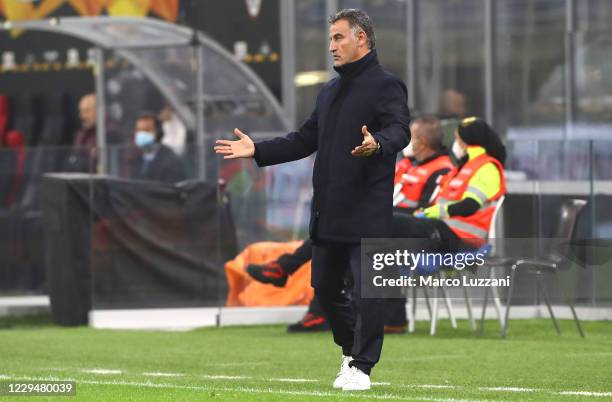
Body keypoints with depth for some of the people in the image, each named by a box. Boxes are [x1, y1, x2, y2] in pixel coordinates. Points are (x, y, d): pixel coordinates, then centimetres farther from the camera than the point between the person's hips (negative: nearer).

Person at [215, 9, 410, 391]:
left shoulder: (386, 85, -6)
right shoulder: (330, 91, 21)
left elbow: (400, 131, -21)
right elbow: (306, 139, 26)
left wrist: (378, 144, -43)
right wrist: (257, 151, 18)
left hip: (368, 212, -8)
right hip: (328, 210, 8)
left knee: (367, 289, -7)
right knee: (325, 287, 13)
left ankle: (361, 367, -1)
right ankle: (353, 350, 30)